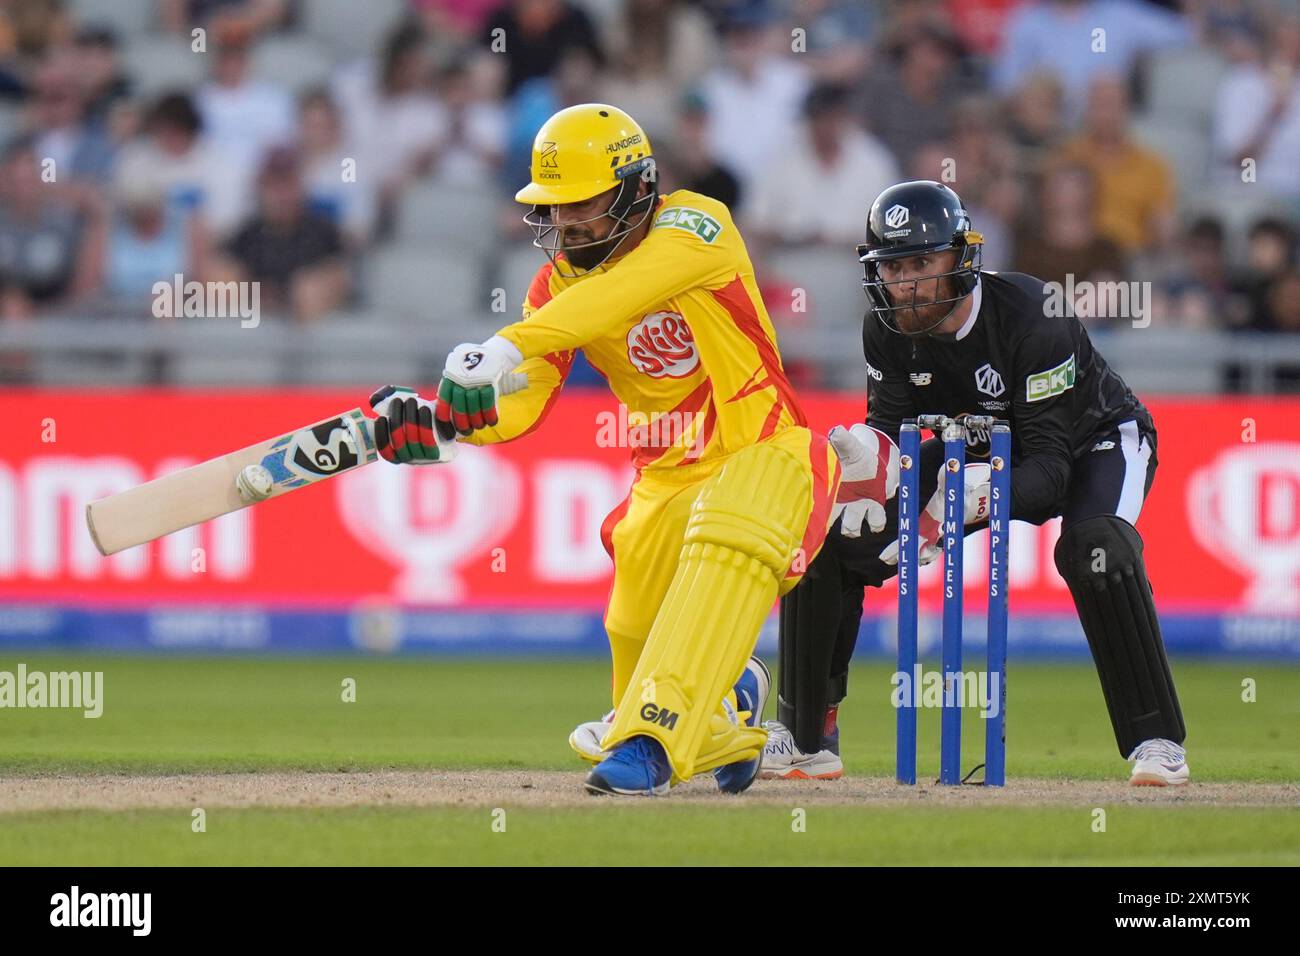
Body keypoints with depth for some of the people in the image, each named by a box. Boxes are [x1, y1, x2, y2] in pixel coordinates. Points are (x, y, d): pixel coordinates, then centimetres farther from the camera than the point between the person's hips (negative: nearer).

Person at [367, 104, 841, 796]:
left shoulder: (696, 226, -16)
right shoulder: (558, 283, 2)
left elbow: (620, 291, -35)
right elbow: (518, 407, -5)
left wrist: (508, 347, -46)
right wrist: (441, 419, -27)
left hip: (760, 454, -7)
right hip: (665, 477, 7)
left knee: (726, 543, -37)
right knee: (635, 638, 5)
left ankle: (650, 740, -43)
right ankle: (726, 709, 40)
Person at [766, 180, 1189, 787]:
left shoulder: (1031, 316, -34)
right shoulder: (886, 330, -17)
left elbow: (1050, 467, -35)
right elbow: (890, 425, -17)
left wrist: (985, 494, -56)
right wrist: (872, 458, -42)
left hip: (1095, 441, -5)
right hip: (979, 451, 5)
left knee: (1094, 549, -38)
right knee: (829, 538, -10)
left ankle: (1156, 739, -26)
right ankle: (806, 737, 4)